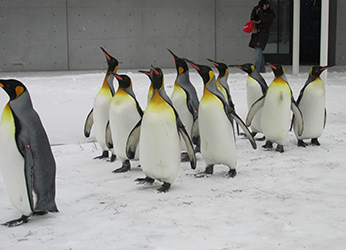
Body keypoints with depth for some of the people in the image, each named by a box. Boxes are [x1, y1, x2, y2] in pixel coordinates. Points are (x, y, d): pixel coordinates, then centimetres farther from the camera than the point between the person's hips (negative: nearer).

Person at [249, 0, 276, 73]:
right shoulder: (262, 12, 18)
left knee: (258, 51, -16)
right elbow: (252, 18, 15)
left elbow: (264, 20, -20)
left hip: (263, 34, -8)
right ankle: (262, 69, 14)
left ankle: (256, 69, -20)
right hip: (257, 34, 8)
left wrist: (260, 11, -15)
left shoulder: (270, 14, -4)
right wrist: (255, 10, 2)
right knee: (258, 52, 8)